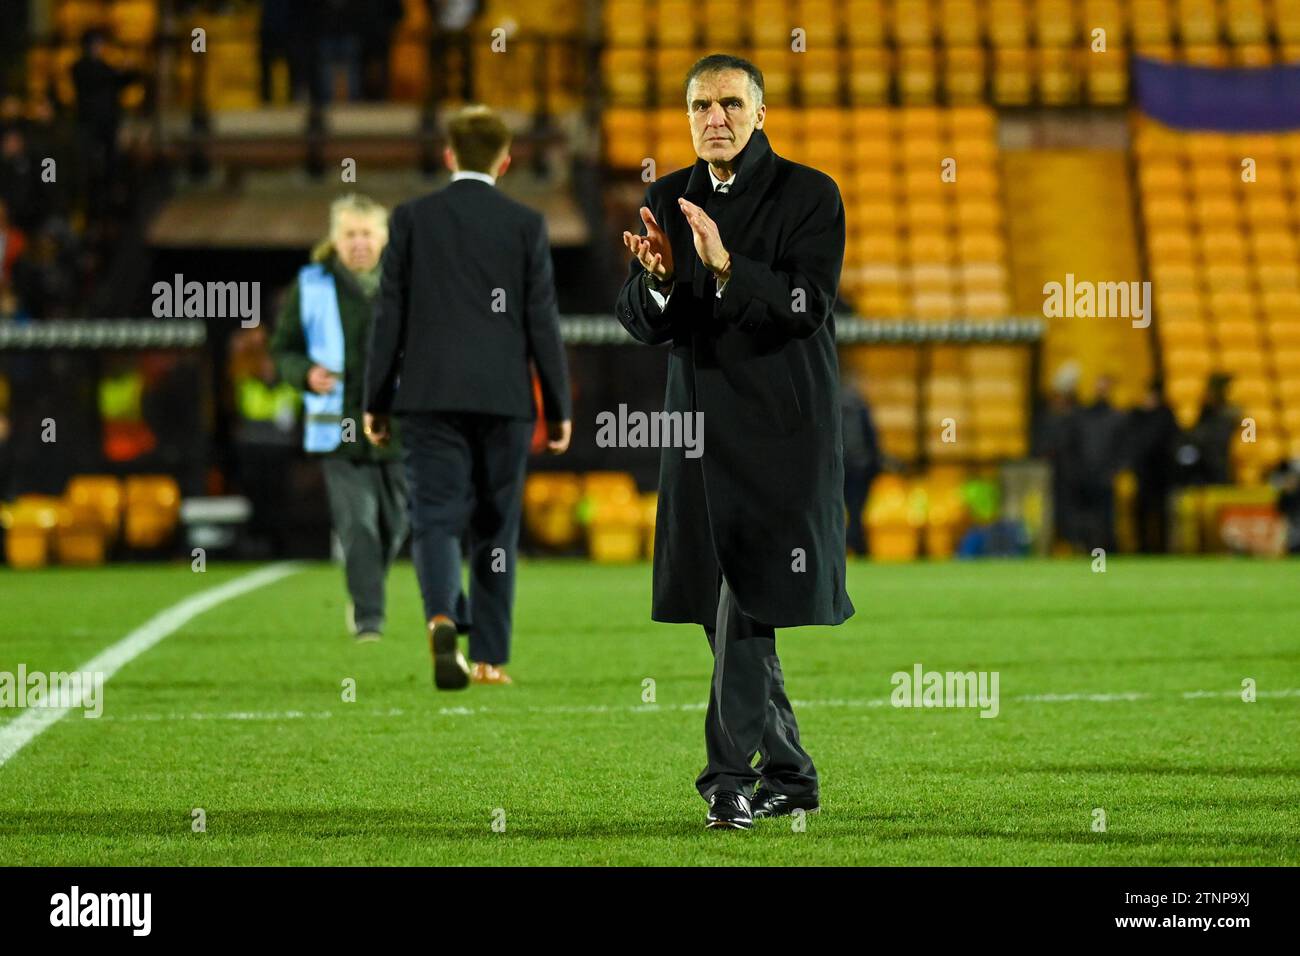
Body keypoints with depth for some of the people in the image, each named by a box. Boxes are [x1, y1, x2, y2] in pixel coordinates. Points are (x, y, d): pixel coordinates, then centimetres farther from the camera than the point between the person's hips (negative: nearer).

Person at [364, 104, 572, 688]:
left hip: (428, 396, 0)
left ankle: (442, 619, -30)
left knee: (435, 519, -3)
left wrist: (376, 401, 6)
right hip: (504, 399, 0)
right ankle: (490, 658, 11)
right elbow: (542, 322, 1)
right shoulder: (526, 224, 1)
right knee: (495, 530, 9)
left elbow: (390, 316, 1)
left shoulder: (412, 218, 2)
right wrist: (558, 408, 7)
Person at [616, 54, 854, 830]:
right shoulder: (669, 199, 9)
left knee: (748, 597, -12)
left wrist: (725, 265, -28)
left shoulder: (809, 195, -5)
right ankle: (789, 773, 20)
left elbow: (808, 306, -15)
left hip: (781, 430, -5)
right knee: (726, 608, 8)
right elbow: (643, 326, 6)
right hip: (701, 427, 5)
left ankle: (732, 773, -10)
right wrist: (658, 277, -16)